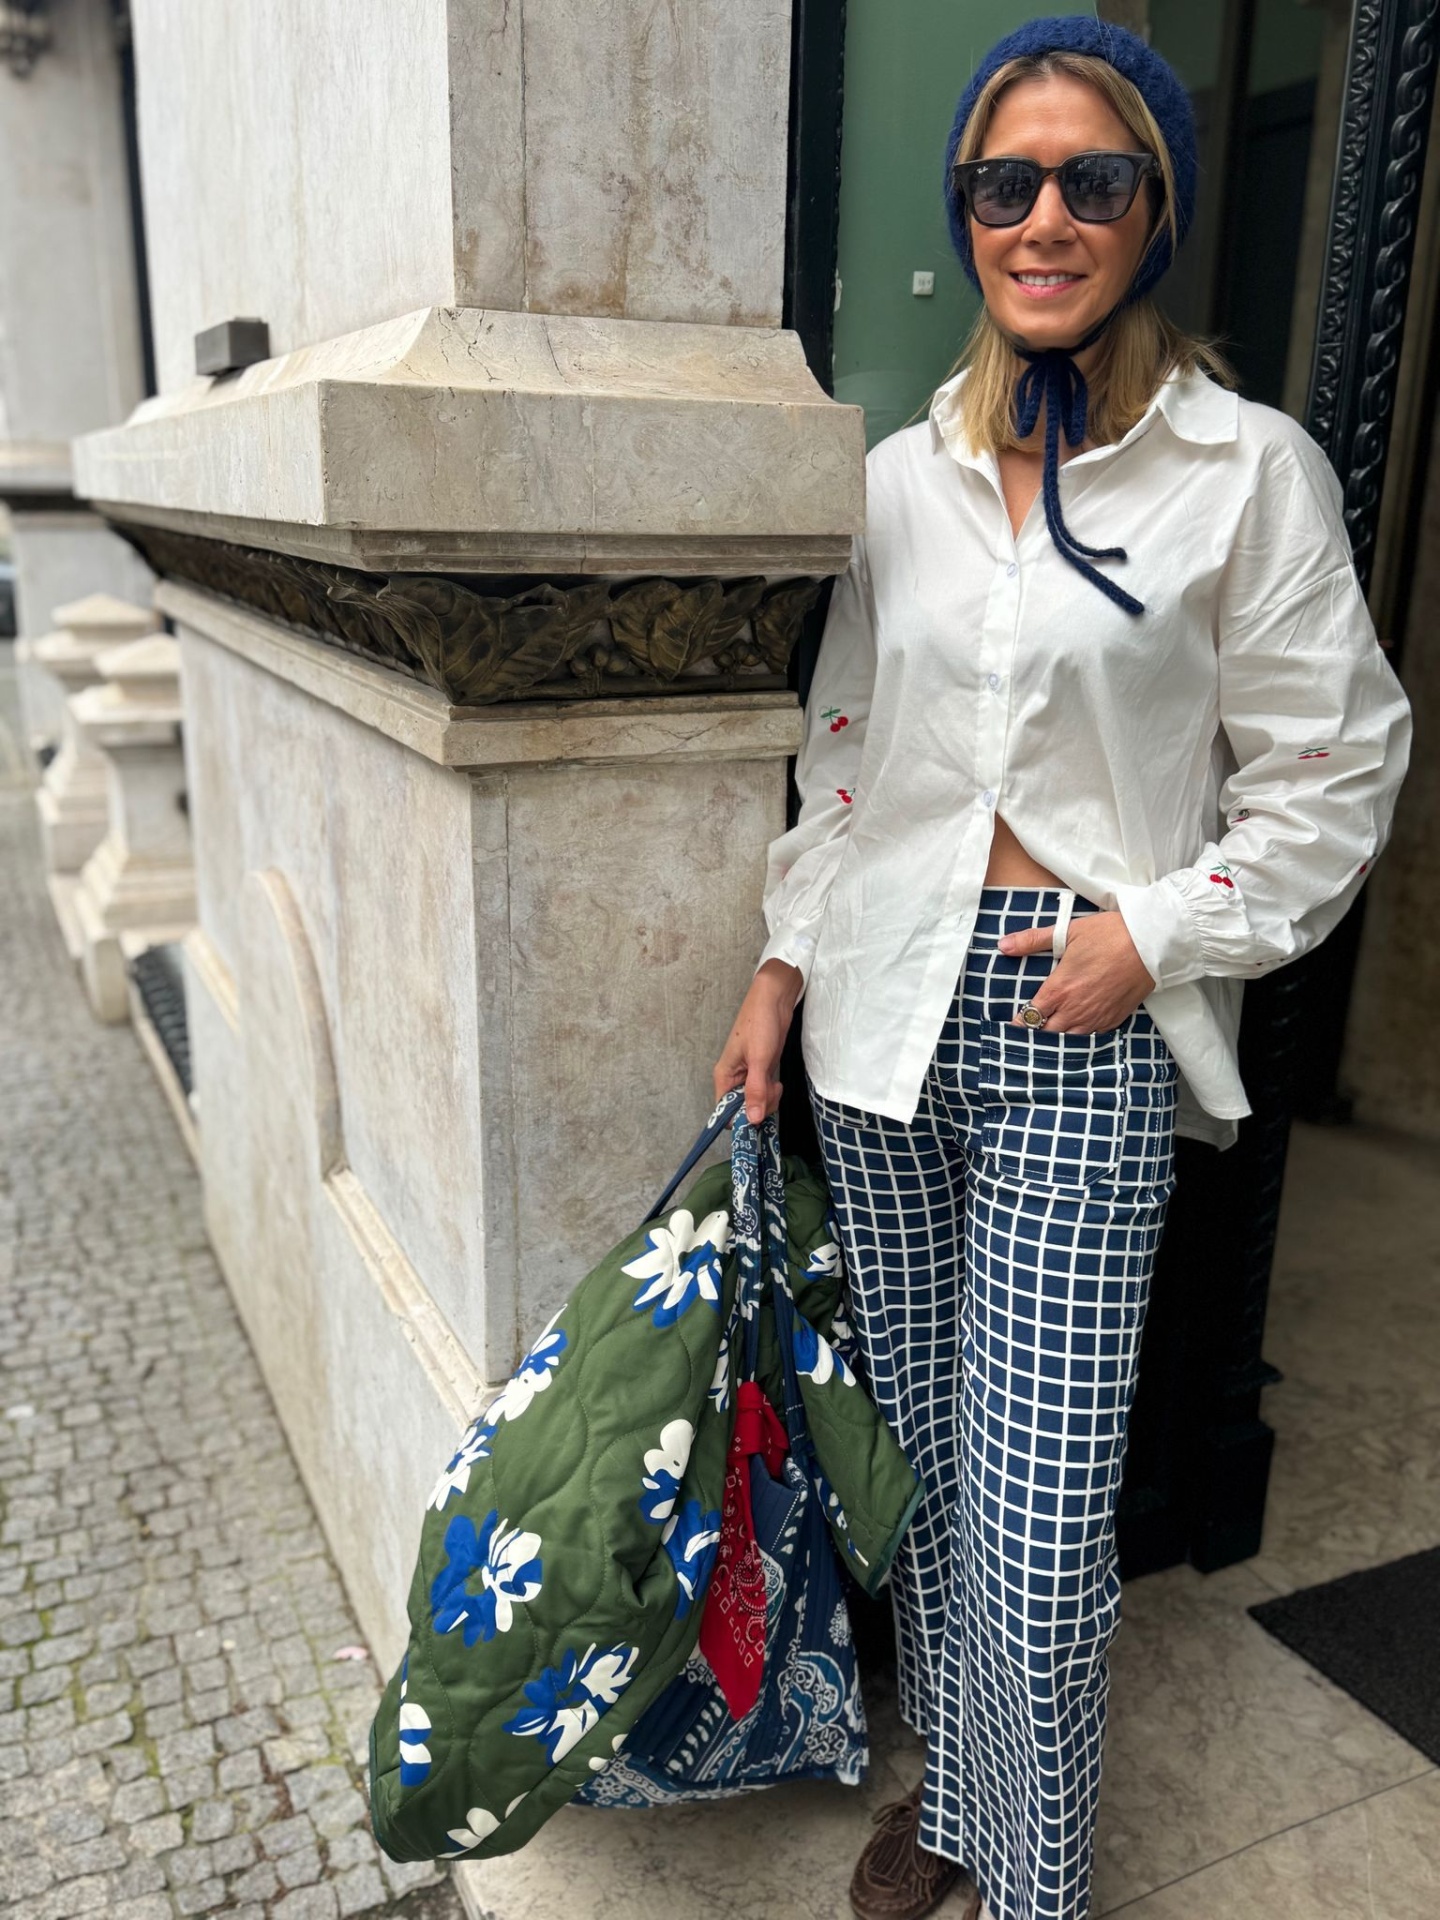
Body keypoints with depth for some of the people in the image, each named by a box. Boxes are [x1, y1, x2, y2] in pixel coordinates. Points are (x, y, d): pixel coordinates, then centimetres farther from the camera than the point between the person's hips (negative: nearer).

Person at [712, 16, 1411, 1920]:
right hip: (887, 1007, 4)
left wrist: (1156, 933, -10)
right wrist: (784, 964, 9)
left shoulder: (1250, 471, -2)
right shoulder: (904, 475, 10)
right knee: (925, 1454, 15)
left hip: (1083, 1040, -4)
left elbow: (1335, 771, 0)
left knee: (1035, 1527, -3)